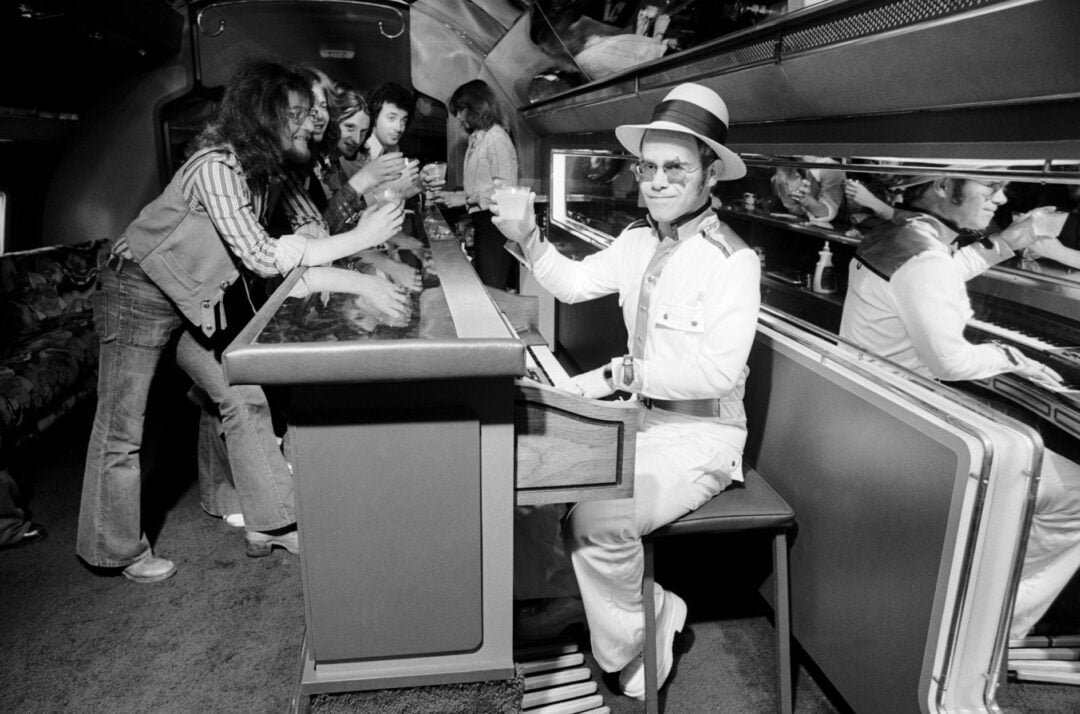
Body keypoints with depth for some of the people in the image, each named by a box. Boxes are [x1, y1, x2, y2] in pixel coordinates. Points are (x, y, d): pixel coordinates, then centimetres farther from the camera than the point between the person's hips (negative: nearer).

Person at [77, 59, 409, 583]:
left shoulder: (270, 168, -3)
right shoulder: (216, 167, -28)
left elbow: (314, 234, -4)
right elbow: (262, 257, -35)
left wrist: (356, 280, -23)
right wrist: (359, 238, -33)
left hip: (196, 300, 8)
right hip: (138, 297, -8)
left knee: (243, 398, 5)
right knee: (121, 428, 4)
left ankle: (270, 524, 16)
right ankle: (117, 550, 22)